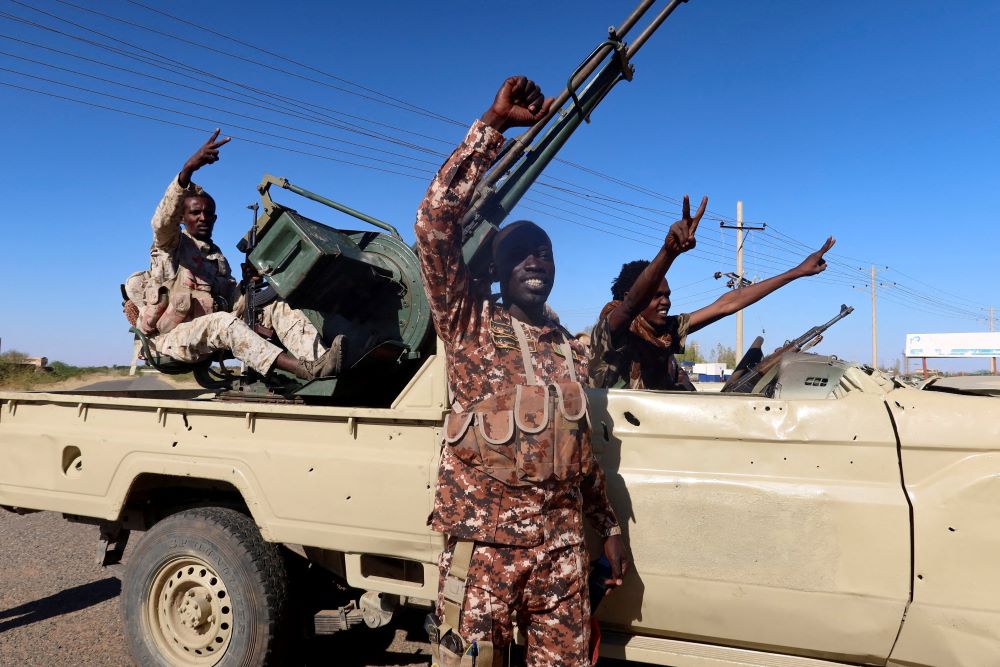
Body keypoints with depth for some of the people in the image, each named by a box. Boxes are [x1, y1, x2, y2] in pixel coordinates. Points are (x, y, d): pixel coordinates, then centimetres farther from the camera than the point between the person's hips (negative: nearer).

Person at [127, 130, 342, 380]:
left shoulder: (219, 258, 22)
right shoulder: (171, 245, 6)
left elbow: (231, 307, 14)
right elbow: (163, 219, -20)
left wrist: (246, 285, -9)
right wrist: (187, 170, -35)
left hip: (212, 335, 6)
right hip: (171, 338, -5)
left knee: (278, 307, -13)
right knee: (223, 323, -37)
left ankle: (319, 361, -39)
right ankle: (306, 370, -52)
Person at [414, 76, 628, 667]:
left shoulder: (571, 347, 15)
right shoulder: (472, 322, -1)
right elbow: (435, 221, -13)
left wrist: (609, 527, 17)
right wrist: (493, 124, -12)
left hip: (563, 539, 5)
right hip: (485, 533, -4)